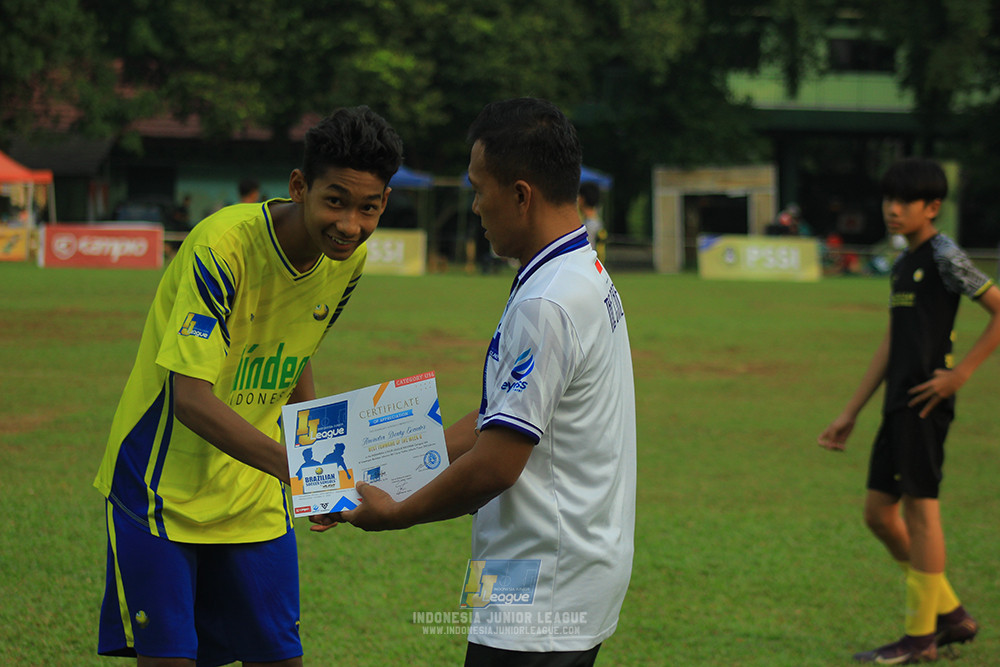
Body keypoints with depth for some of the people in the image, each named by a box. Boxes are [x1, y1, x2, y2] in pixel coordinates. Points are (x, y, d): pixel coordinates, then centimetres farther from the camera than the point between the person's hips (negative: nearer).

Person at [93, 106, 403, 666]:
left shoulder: (349, 259, -5)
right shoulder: (223, 245, -26)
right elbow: (191, 398, -32)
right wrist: (292, 468, -43)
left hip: (256, 492, 6)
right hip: (164, 484, -6)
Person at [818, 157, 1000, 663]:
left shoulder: (943, 256, -8)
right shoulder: (903, 264, 18)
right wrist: (851, 414, 21)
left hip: (925, 400, -9)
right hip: (898, 403, 9)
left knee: (920, 506, -5)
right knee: (879, 512, 10)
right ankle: (951, 615, 19)